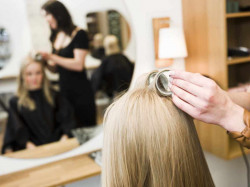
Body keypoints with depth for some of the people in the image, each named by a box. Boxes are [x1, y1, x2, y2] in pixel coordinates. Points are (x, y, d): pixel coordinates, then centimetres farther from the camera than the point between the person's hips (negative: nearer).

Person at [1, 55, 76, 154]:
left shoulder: (53, 96, 12)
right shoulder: (16, 103, 7)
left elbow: (67, 119, 6)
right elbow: (19, 131, 1)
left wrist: (64, 137, -9)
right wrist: (29, 145, -15)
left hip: (58, 145, 1)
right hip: (33, 149, -1)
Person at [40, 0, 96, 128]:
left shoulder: (78, 34, -9)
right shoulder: (55, 37, 9)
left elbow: (78, 65, -18)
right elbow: (54, 68, 15)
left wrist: (51, 57, -19)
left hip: (80, 91, -6)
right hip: (64, 89, 6)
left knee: (86, 127, 2)